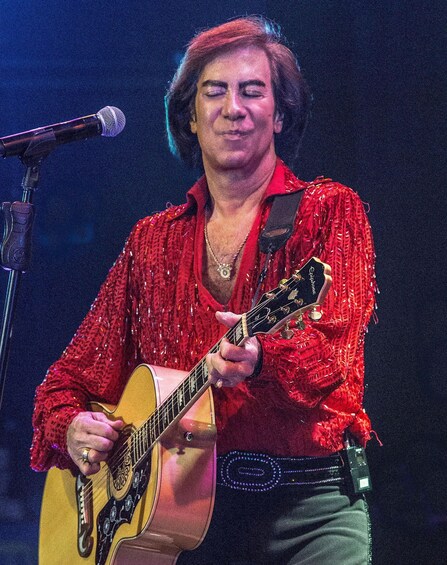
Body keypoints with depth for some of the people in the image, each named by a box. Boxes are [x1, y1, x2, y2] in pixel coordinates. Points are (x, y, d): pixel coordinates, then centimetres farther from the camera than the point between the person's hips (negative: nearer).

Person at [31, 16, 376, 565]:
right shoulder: (152, 240, 17)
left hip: (308, 504, -3)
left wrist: (260, 358, -33)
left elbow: (335, 348, -12)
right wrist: (69, 428, -5)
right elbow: (71, 375, 18)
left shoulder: (329, 210, 6)